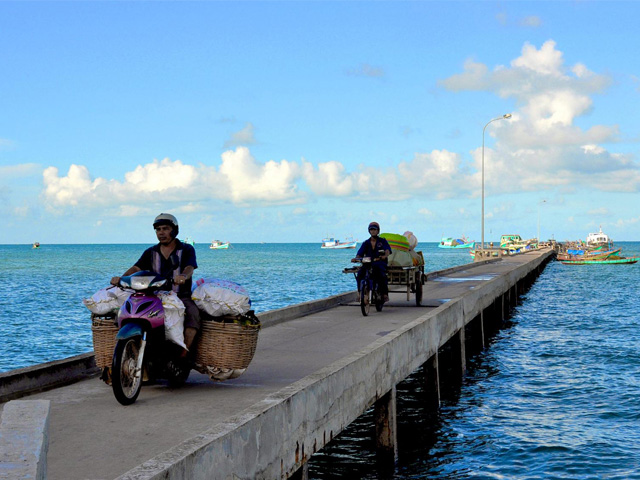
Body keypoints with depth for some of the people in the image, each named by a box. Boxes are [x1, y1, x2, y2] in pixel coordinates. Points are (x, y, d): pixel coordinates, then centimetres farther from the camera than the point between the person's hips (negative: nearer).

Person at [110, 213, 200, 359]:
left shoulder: (186, 249, 6)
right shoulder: (151, 252, 16)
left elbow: (189, 269, -12)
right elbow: (136, 268, 2)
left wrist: (183, 276, -38)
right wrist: (121, 278, -21)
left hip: (181, 296, -3)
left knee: (193, 314, -34)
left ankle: (183, 355, -34)